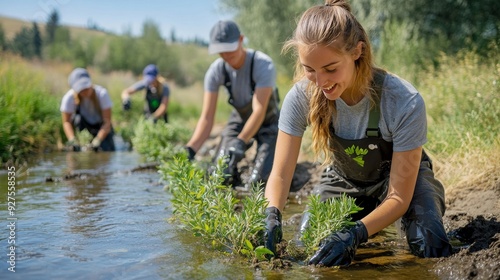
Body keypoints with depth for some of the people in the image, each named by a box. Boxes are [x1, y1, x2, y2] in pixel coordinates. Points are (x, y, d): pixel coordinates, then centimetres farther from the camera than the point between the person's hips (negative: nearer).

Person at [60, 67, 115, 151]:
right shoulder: (68, 98, -27)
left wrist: (97, 141, -41)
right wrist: (72, 140, -39)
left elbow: (107, 122, -29)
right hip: (82, 122, 0)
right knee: (77, 118, -33)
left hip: (101, 125, 0)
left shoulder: (102, 94, -30)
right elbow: (66, 122, -22)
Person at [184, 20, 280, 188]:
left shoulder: (263, 65, -31)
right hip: (239, 119, 4)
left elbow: (259, 111, -38)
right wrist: (190, 148, -37)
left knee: (258, 181, -18)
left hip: (268, 122, -4)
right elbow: (207, 117, -21)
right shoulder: (216, 70, -19)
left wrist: (240, 142, -54)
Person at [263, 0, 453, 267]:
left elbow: (399, 197, -29)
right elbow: (280, 174, -23)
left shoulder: (405, 103, -35)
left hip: (404, 178, -3)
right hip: (343, 181, 3)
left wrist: (356, 234, -46)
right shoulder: (301, 96, -27)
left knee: (431, 248, -29)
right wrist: (272, 216, -44)